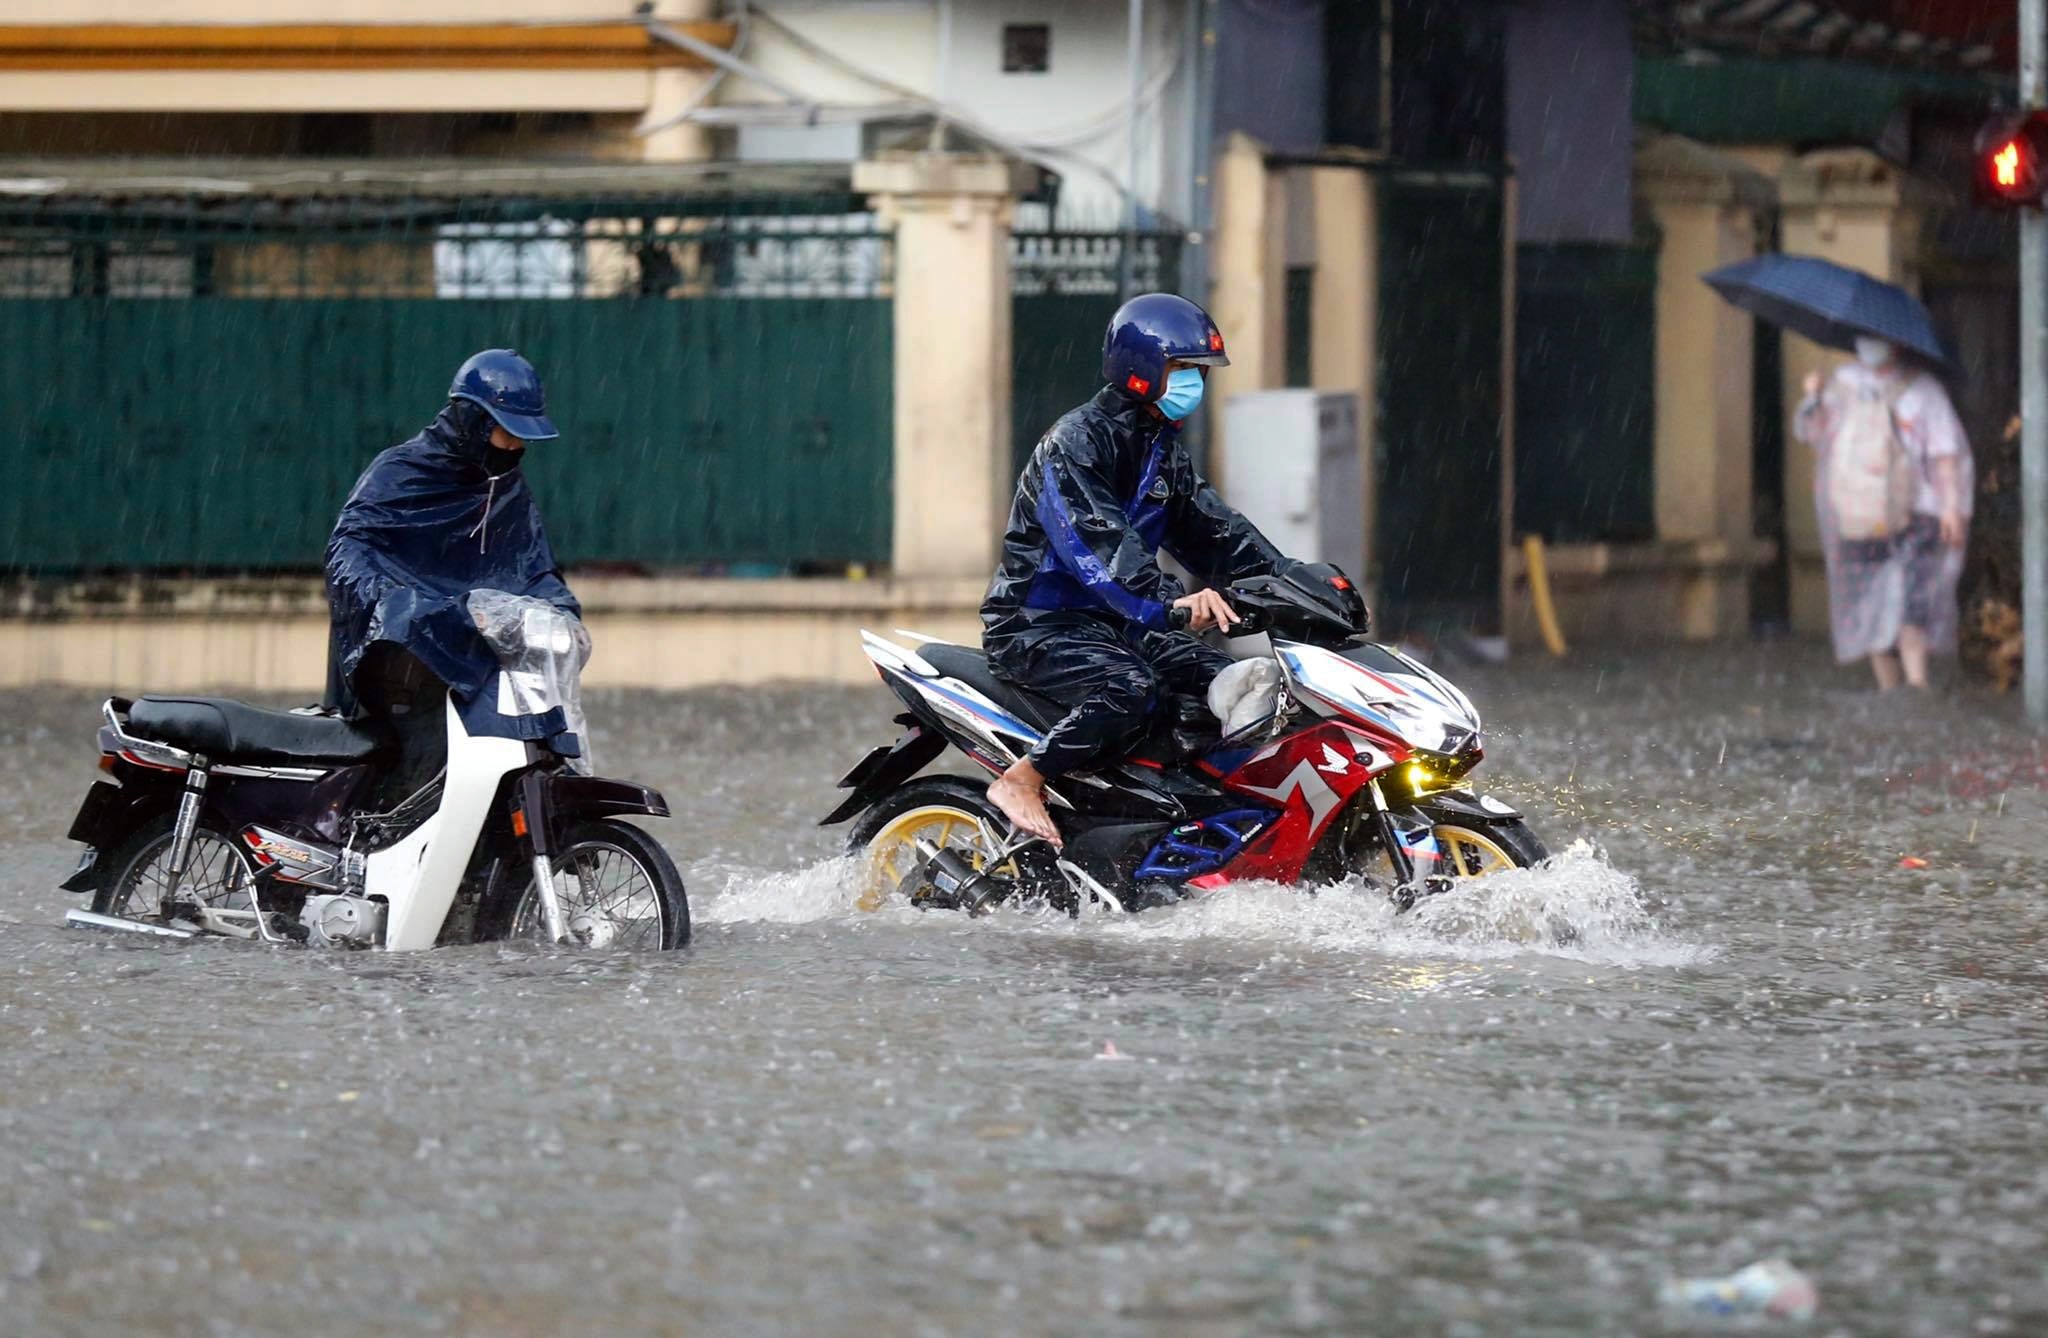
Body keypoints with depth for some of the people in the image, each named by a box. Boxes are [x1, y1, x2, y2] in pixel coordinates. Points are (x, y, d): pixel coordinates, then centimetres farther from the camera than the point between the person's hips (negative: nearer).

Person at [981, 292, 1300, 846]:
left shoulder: (1164, 450, 14)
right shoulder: (1076, 441, -16)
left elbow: (1213, 531, 16)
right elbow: (1095, 543, -30)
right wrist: (1173, 600, -44)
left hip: (1112, 623, 9)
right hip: (1038, 624, -9)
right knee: (1130, 689, -34)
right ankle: (1021, 780, -25)